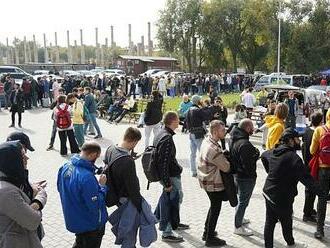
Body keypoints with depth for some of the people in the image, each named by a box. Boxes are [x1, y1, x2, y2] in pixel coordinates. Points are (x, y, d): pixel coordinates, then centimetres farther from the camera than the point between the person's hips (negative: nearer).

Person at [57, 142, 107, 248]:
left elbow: (60, 188, 7)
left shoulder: (65, 166, -10)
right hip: (90, 224, -7)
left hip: (73, 219, 7)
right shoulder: (87, 177, -36)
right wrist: (102, 186, -16)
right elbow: (96, 206, -29)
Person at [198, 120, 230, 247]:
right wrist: (228, 159, -3)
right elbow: (226, 167, -21)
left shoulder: (206, 141, 0)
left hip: (206, 180, 9)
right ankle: (210, 238, 21)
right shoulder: (214, 149, -30)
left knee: (214, 207, 25)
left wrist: (223, 154, -2)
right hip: (214, 183, -9)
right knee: (215, 209, 7)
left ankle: (207, 232, 37)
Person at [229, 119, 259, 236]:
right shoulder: (245, 144, -29)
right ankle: (238, 227, 16)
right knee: (243, 201, 4)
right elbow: (248, 164, -31)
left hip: (237, 174, 10)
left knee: (241, 199, 27)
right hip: (246, 177, -10)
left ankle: (240, 219, 45)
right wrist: (256, 153, -14)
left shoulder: (234, 140, 2)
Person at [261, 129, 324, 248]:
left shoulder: (272, 152, 2)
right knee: (286, 224, 14)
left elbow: (263, 156, 26)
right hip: (283, 198, -8)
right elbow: (306, 178, -29)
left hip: (268, 193, 8)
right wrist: (321, 192, -26)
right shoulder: (293, 157, -24)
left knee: (269, 222, 16)